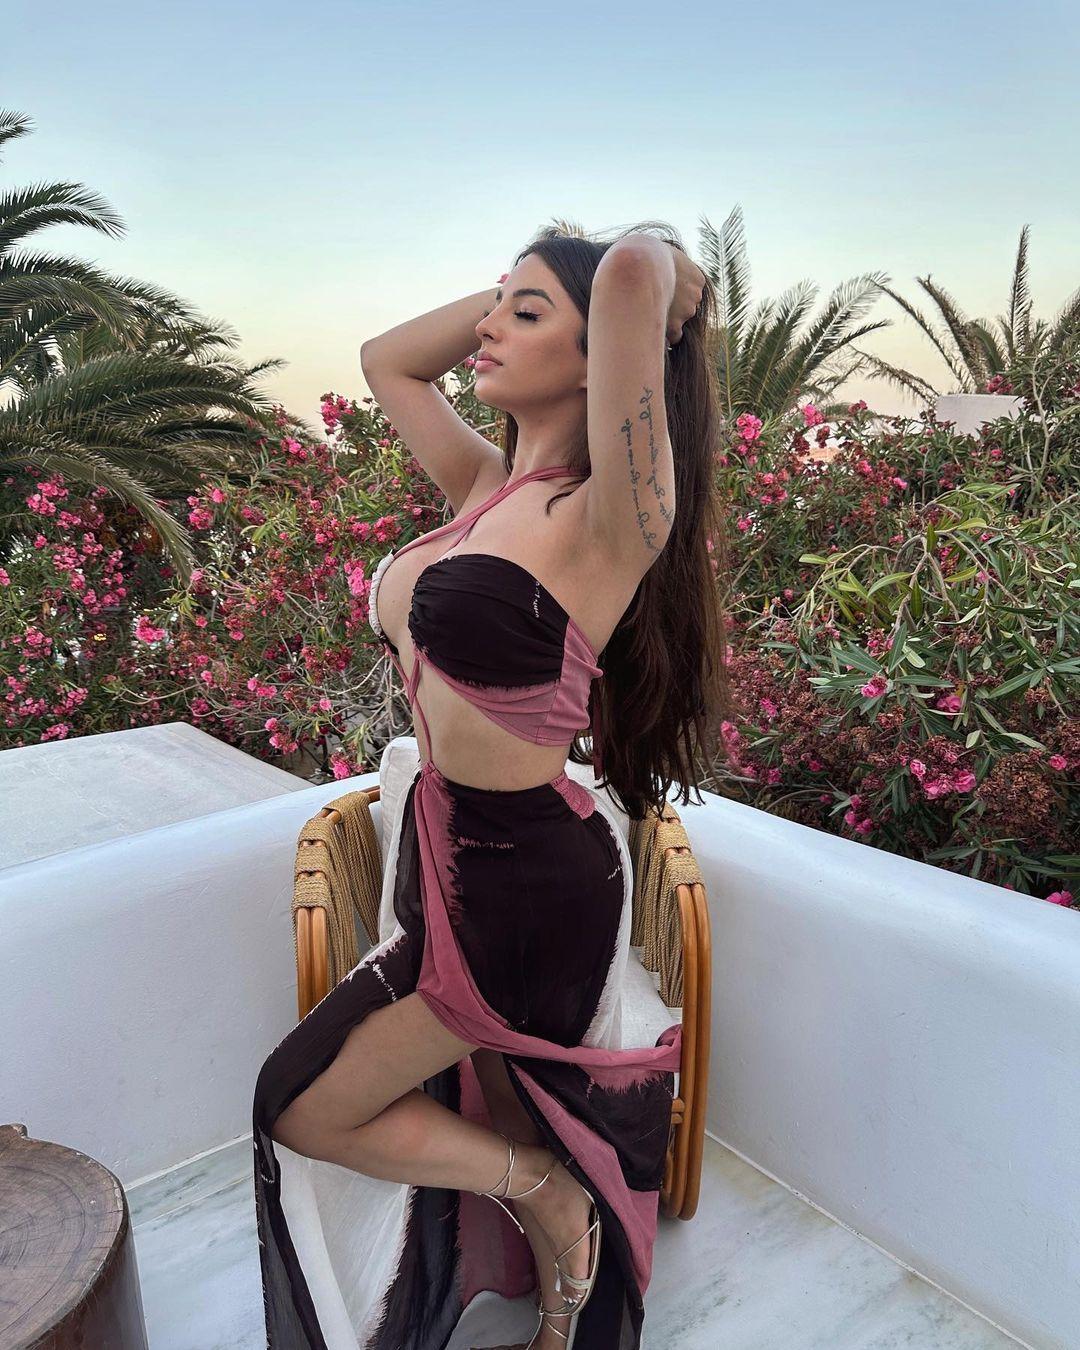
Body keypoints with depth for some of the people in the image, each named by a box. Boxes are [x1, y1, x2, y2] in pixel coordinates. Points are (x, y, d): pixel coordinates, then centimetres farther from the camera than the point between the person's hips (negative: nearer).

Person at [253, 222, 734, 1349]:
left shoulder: (606, 521, -20)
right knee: (490, 1123, 23)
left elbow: (634, 271, -34)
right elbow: (386, 359, 17)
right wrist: (513, 289, 8)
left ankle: (544, 1194, 22)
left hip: (522, 889, -8)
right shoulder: (490, 488, 3)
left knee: (306, 1113, 8)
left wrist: (666, 282, -12)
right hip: (456, 869, 8)